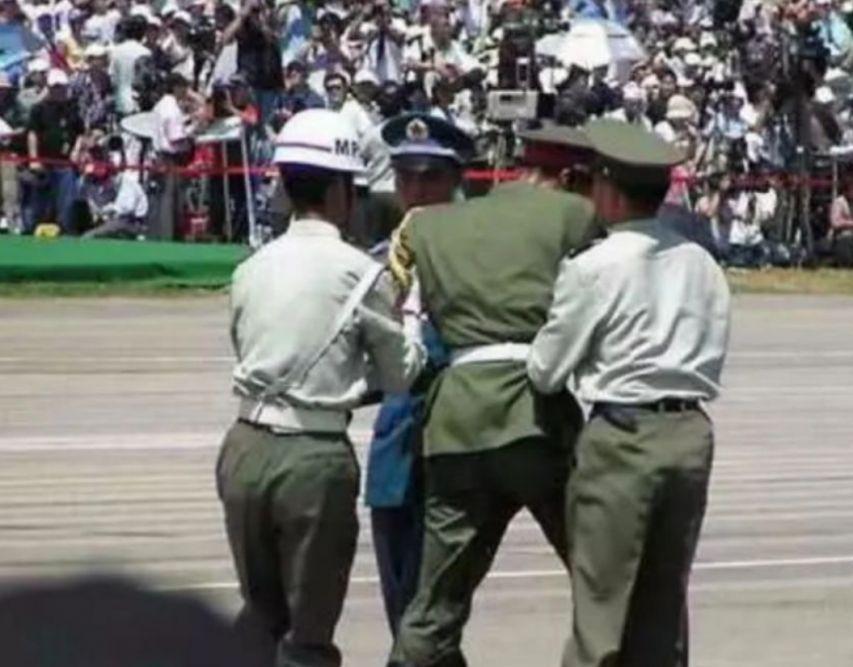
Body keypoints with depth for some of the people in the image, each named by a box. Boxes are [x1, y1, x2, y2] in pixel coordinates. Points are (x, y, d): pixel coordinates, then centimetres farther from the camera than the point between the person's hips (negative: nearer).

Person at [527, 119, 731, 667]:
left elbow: (545, 372, -4)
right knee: (664, 602, 15)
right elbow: (714, 355, 9)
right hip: (692, 431, 5)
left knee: (601, 600, 0)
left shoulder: (593, 268, -10)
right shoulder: (701, 263, 6)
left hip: (622, 434, -5)